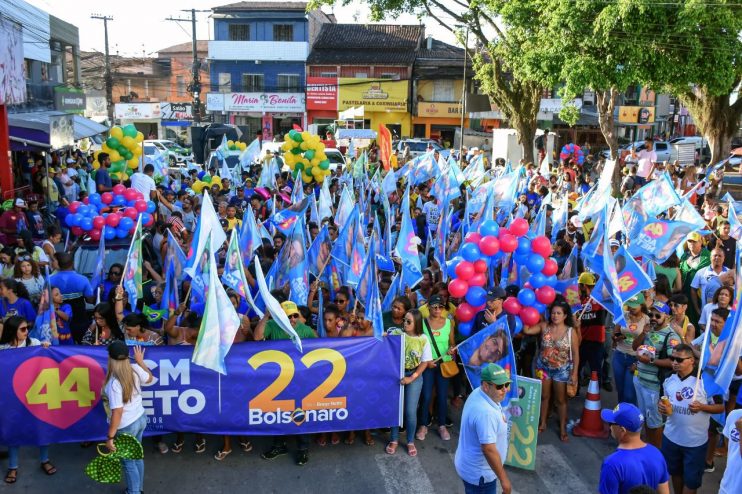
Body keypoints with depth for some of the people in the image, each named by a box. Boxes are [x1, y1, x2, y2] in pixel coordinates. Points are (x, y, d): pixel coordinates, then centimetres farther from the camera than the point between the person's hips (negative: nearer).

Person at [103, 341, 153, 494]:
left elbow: (117, 412, -28)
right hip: (140, 419, 7)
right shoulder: (135, 369, -10)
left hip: (126, 427, -7)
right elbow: (150, 378, 13)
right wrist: (140, 361, 25)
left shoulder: (114, 383, -29)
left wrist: (110, 437, -20)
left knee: (128, 462, 15)